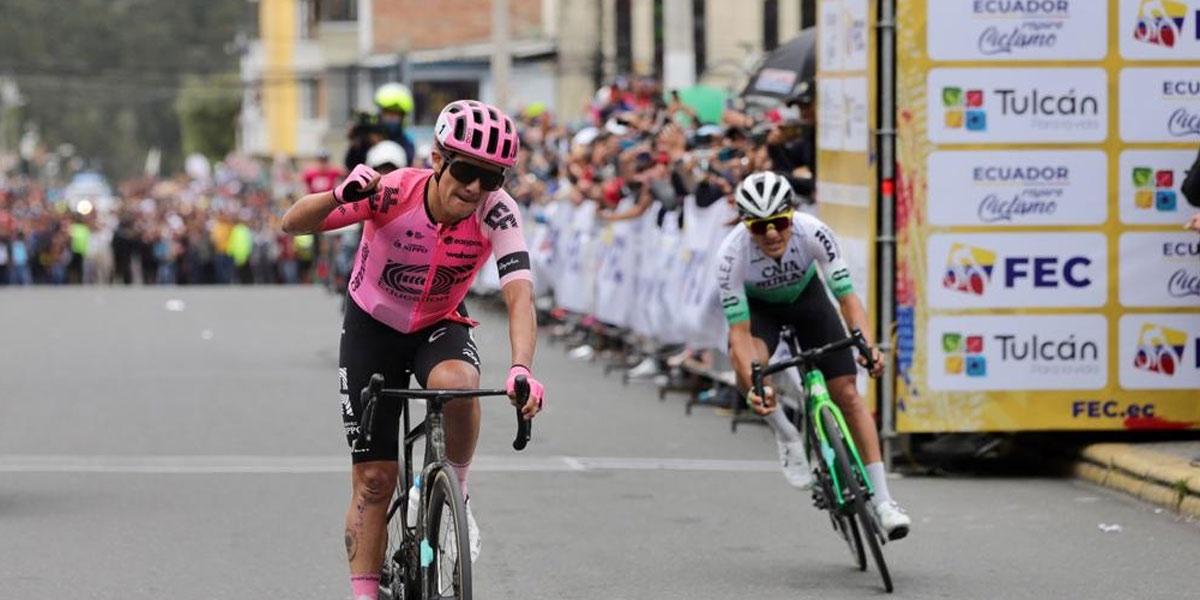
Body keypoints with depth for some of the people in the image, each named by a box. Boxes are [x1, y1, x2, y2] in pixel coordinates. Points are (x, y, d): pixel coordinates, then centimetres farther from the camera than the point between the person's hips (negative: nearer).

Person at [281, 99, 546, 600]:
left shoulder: (496, 212, -24)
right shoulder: (393, 192, -28)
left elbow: (520, 296, -35)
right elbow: (292, 225, -28)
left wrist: (521, 369, -52)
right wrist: (339, 196, -49)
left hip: (440, 326, 1)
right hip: (373, 327, -1)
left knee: (456, 383, -35)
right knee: (374, 477, -4)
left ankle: (456, 496, -9)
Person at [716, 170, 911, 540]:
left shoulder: (813, 233, -33)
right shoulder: (732, 256, -35)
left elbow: (847, 296, -30)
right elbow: (739, 331, -33)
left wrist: (868, 345, -48)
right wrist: (754, 387, -48)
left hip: (807, 296, 1)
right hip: (757, 305, -1)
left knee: (847, 393, -9)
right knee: (747, 374, -34)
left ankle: (882, 501, -3)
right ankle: (787, 437, -5)